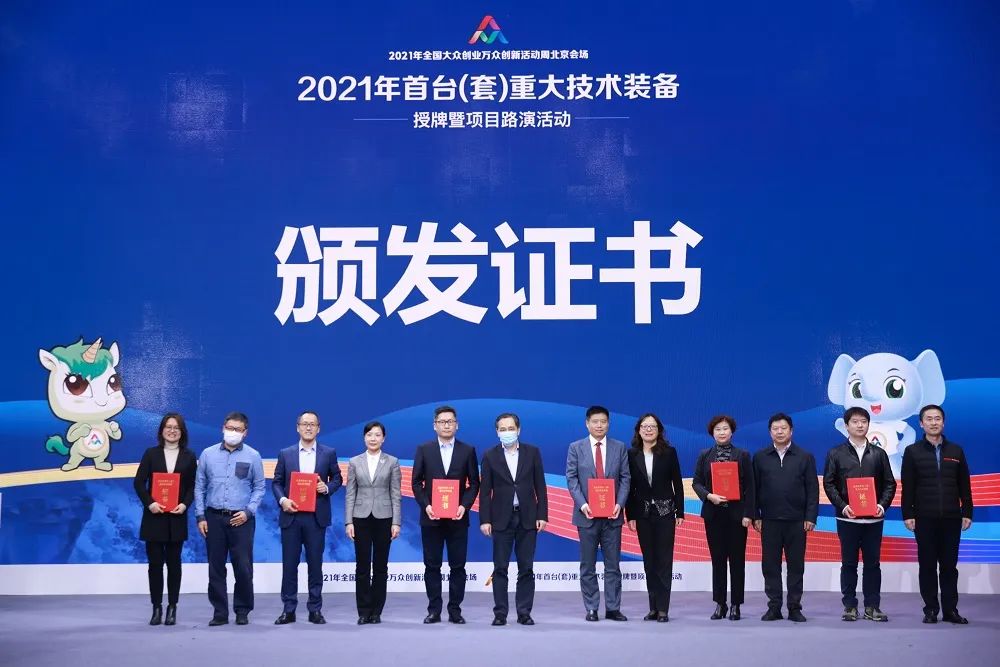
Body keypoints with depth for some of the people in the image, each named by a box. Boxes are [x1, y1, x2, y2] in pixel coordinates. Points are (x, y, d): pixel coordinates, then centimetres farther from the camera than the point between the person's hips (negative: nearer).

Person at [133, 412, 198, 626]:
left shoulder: (189, 457, 6)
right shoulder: (151, 454, 4)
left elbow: (192, 486, 4)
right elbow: (139, 482, 0)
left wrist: (185, 504, -13)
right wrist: (149, 503, -14)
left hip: (176, 518, 0)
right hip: (154, 516, 0)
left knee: (174, 563, 5)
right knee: (155, 563, 1)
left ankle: (172, 608, 11)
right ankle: (156, 608, 9)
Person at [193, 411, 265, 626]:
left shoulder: (252, 456, 3)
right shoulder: (208, 454, 6)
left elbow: (259, 488, 5)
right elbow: (199, 487, 8)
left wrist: (248, 511, -7)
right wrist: (200, 516, 2)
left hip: (241, 519, -1)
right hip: (214, 518, 2)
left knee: (243, 567, -1)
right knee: (216, 567, 5)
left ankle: (242, 611, 12)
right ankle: (220, 612, 13)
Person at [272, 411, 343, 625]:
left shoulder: (329, 453, 6)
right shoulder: (285, 454, 7)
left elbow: (337, 478, 10)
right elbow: (277, 482, 7)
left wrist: (327, 487, -10)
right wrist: (282, 500, -10)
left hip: (316, 517, 0)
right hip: (291, 515, 1)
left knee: (315, 564, 4)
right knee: (289, 564, 3)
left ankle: (315, 610, 11)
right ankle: (288, 610, 11)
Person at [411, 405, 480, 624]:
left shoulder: (468, 450, 5)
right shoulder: (424, 450, 4)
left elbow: (474, 483, 4)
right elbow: (416, 482, 3)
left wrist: (465, 505, -11)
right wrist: (425, 505, -12)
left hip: (458, 517, 0)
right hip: (431, 517, 0)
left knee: (457, 566, 3)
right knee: (432, 565, 4)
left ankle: (455, 610, 11)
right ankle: (434, 610, 11)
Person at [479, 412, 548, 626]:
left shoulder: (532, 452, 4)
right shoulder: (490, 456, 2)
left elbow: (540, 486, 4)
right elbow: (485, 491, 1)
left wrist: (542, 515, -2)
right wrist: (485, 520, -6)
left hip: (527, 517, 1)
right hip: (501, 518, -1)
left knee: (526, 568, 3)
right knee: (500, 568, 1)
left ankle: (524, 613, 10)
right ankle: (500, 613, 7)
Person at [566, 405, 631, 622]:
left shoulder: (619, 447, 7)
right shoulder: (576, 448, 3)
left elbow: (625, 478, 3)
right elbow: (571, 479, -1)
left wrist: (619, 503, -11)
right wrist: (582, 504, -13)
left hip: (612, 514, 1)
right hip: (587, 514, -1)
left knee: (613, 564, 4)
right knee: (588, 565, 5)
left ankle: (613, 608, 10)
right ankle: (591, 609, 11)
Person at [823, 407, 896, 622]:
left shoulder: (879, 454, 10)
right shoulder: (836, 454, 5)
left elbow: (889, 483, 8)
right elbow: (829, 483, 0)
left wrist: (883, 504, -8)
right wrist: (842, 505, -13)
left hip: (873, 518, 1)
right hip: (847, 518, -1)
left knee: (872, 563, 4)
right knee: (849, 563, 3)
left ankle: (872, 607, 11)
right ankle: (850, 606, 10)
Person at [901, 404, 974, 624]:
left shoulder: (956, 451, 9)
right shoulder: (912, 452, 3)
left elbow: (964, 485, 9)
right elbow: (907, 487, 0)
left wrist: (967, 513, 3)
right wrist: (908, 515, -6)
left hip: (951, 518, 2)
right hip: (924, 519, -1)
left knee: (949, 565, 5)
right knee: (927, 565, 3)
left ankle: (950, 610, 10)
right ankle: (930, 609, 9)